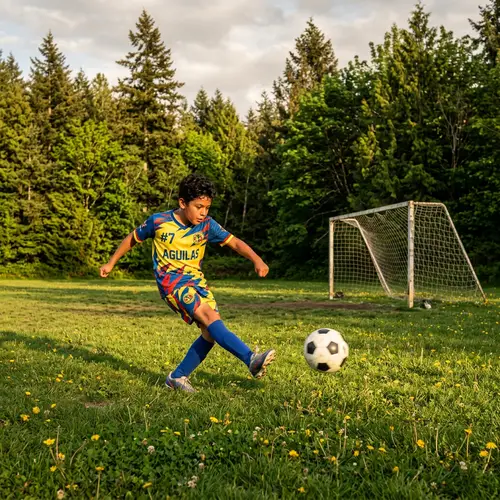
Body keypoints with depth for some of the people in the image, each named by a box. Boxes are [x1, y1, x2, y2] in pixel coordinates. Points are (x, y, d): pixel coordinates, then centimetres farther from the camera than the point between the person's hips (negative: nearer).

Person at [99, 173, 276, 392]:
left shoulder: (207, 225, -2)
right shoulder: (158, 221, -8)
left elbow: (234, 242, -8)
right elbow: (133, 238, 7)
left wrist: (257, 260, -25)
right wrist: (111, 263, 15)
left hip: (196, 280, 5)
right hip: (171, 280, -5)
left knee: (210, 332, -6)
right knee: (209, 316, -26)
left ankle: (178, 376, 10)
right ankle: (252, 359, -36)